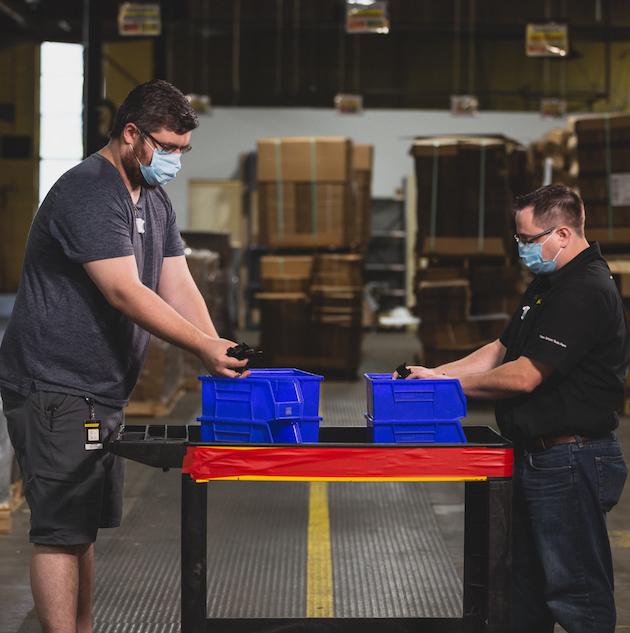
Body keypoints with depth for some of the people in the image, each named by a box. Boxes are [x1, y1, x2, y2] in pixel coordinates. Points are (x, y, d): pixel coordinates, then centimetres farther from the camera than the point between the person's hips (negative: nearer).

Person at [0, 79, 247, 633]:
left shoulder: (155, 202, 14)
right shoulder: (87, 193, -18)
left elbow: (179, 287, 8)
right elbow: (125, 293, -25)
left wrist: (221, 356, -7)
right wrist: (206, 348, -28)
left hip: (101, 393, 10)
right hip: (56, 392, -10)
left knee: (83, 528, 14)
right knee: (61, 533, -8)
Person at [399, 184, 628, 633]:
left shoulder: (586, 292, -20)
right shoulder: (548, 284, 14)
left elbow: (524, 376, -21)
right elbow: (501, 351, 20)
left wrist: (446, 382, -8)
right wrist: (433, 373, 9)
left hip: (568, 460, -11)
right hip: (535, 455, 11)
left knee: (575, 591, -2)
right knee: (525, 585, 18)